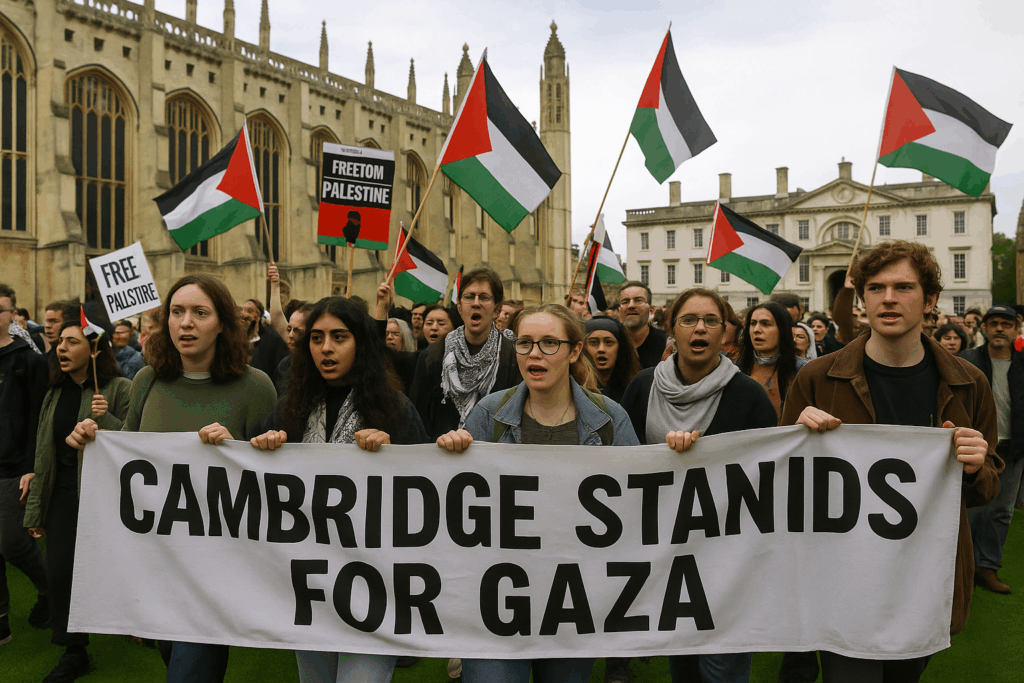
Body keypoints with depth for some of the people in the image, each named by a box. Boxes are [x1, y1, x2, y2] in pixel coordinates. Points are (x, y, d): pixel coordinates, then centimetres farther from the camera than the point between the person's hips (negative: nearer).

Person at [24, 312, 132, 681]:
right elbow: (44, 454, 15)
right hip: (62, 494, 6)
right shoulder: (56, 393, 11)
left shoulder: (120, 389, -9)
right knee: (59, 574, 4)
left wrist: (105, 419, -25)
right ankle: (74, 653, 21)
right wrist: (36, 509, 15)